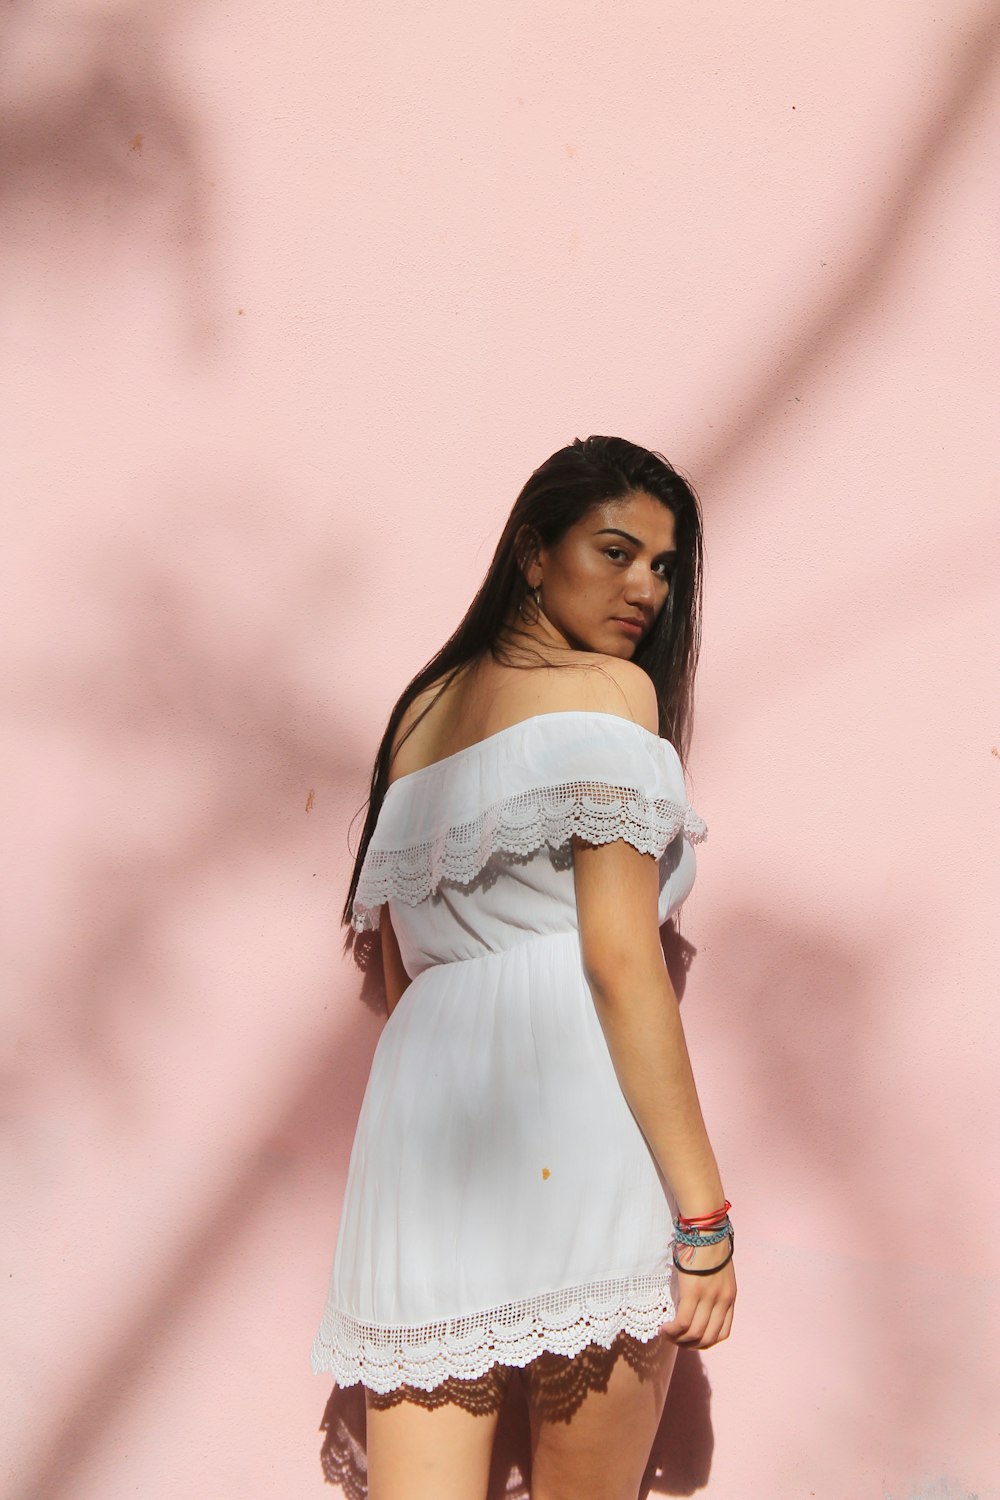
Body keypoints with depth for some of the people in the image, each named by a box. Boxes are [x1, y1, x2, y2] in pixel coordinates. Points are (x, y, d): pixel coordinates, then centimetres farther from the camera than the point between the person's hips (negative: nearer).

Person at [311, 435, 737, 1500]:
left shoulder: (421, 707, 23)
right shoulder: (611, 691, 1)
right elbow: (620, 960, -9)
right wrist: (703, 1210, -9)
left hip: (421, 1093, 7)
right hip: (576, 1101, -6)